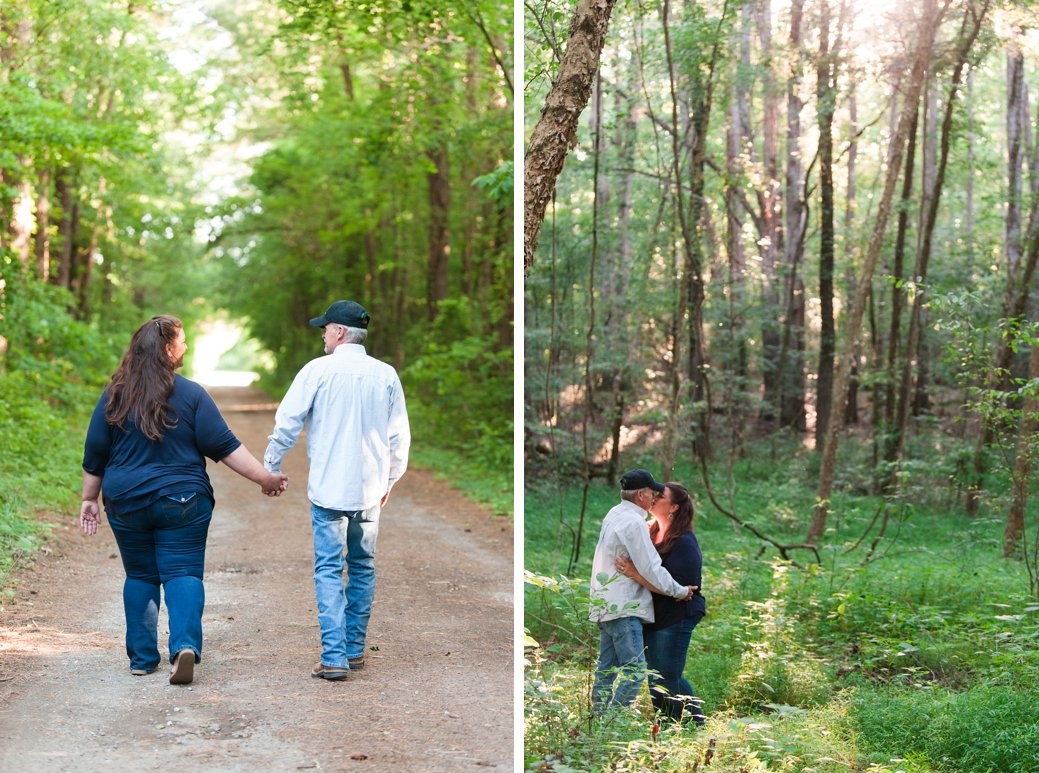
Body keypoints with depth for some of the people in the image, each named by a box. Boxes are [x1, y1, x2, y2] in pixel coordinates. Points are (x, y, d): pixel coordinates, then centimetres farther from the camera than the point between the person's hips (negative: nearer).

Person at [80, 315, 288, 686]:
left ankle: (142, 657, 15)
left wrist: (89, 499, 16)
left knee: (139, 576, 14)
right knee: (182, 574, -1)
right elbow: (223, 446, -9)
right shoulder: (190, 394, -8)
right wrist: (265, 478, -3)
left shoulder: (115, 395, 1)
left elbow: (94, 454, 6)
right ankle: (185, 645, -21)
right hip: (180, 502, -3)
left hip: (126, 504, 3)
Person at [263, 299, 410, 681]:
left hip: (328, 488, -3)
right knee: (362, 567, 16)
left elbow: (287, 422, -4)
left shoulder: (318, 370, -7)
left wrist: (270, 467, 10)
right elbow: (399, 435, 7)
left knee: (330, 570, -1)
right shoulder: (386, 374, 2)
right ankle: (355, 649, 22)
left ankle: (334, 657, -9)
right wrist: (390, 479, 21)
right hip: (370, 490, 3)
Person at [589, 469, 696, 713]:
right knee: (634, 668, -10)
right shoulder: (633, 522, -16)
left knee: (607, 667, 12)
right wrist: (680, 591, -4)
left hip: (605, 605, 10)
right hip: (624, 607, -10)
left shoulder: (614, 515, 14)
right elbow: (651, 569, -15)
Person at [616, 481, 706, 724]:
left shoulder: (684, 542, -15)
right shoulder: (650, 532, 9)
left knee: (668, 678, -5)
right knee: (655, 679, 12)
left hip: (674, 619, -8)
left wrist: (635, 574, -29)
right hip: (651, 619, 8)